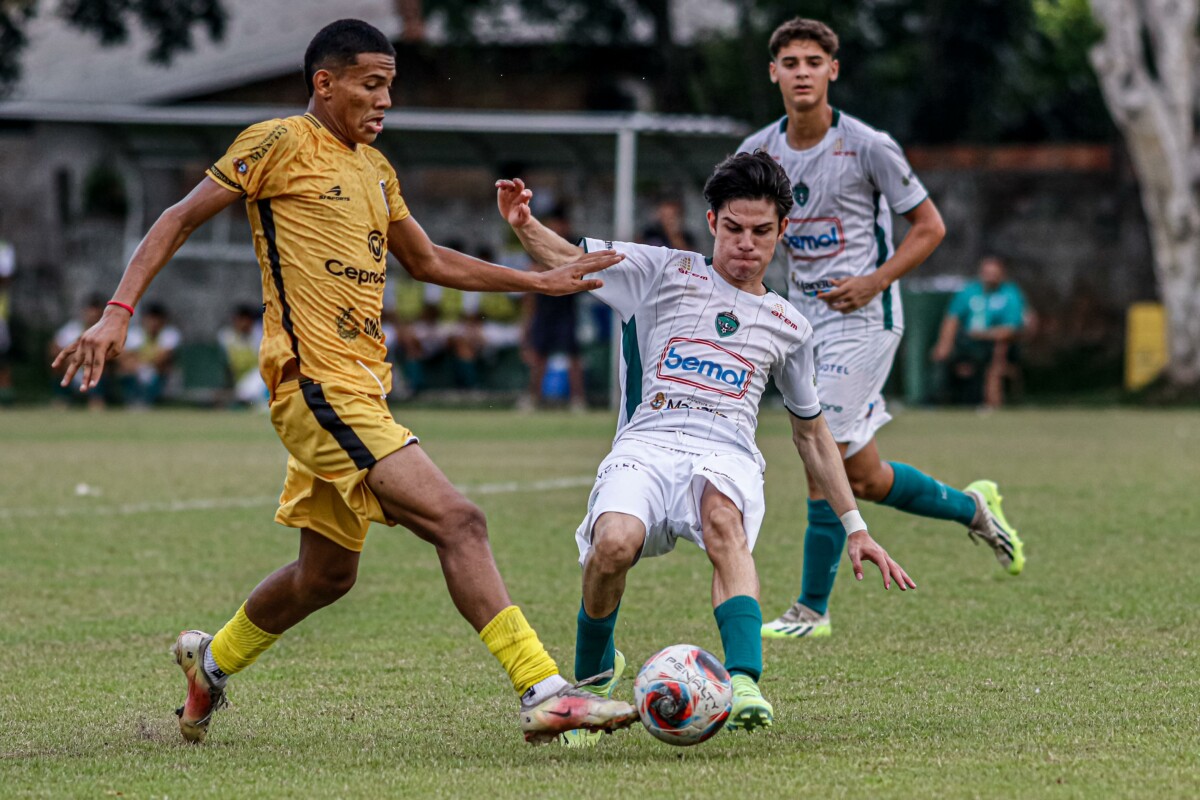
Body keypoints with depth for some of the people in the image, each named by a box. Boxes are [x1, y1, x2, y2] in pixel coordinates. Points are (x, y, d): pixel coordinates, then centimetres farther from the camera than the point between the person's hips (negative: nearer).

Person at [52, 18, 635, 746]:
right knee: (457, 522, -18)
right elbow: (181, 220, -1)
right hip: (317, 384, -9)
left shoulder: (375, 168, 19)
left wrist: (539, 281, 26)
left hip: (360, 392, 9)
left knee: (328, 571, 18)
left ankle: (212, 661, 41)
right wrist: (118, 313, -10)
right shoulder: (280, 145, -4)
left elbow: (429, 261, 31)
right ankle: (544, 695, -22)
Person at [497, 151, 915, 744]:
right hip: (646, 444, -1)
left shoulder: (788, 327, 25)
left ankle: (744, 682, -53)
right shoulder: (665, 272, 18)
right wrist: (523, 224, -7)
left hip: (726, 455, 1)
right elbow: (566, 259, 16)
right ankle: (593, 673, -2)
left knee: (723, 516, -38)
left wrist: (855, 527, 29)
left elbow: (812, 434, 33)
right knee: (614, 543, -33)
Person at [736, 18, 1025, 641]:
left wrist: (875, 281, -14)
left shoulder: (868, 147, -11)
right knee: (862, 477, 7)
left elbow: (929, 226, -3)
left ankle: (812, 607, 2)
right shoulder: (757, 152, 2)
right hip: (802, 315, 6)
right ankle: (972, 507, 31)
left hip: (861, 316, -5)